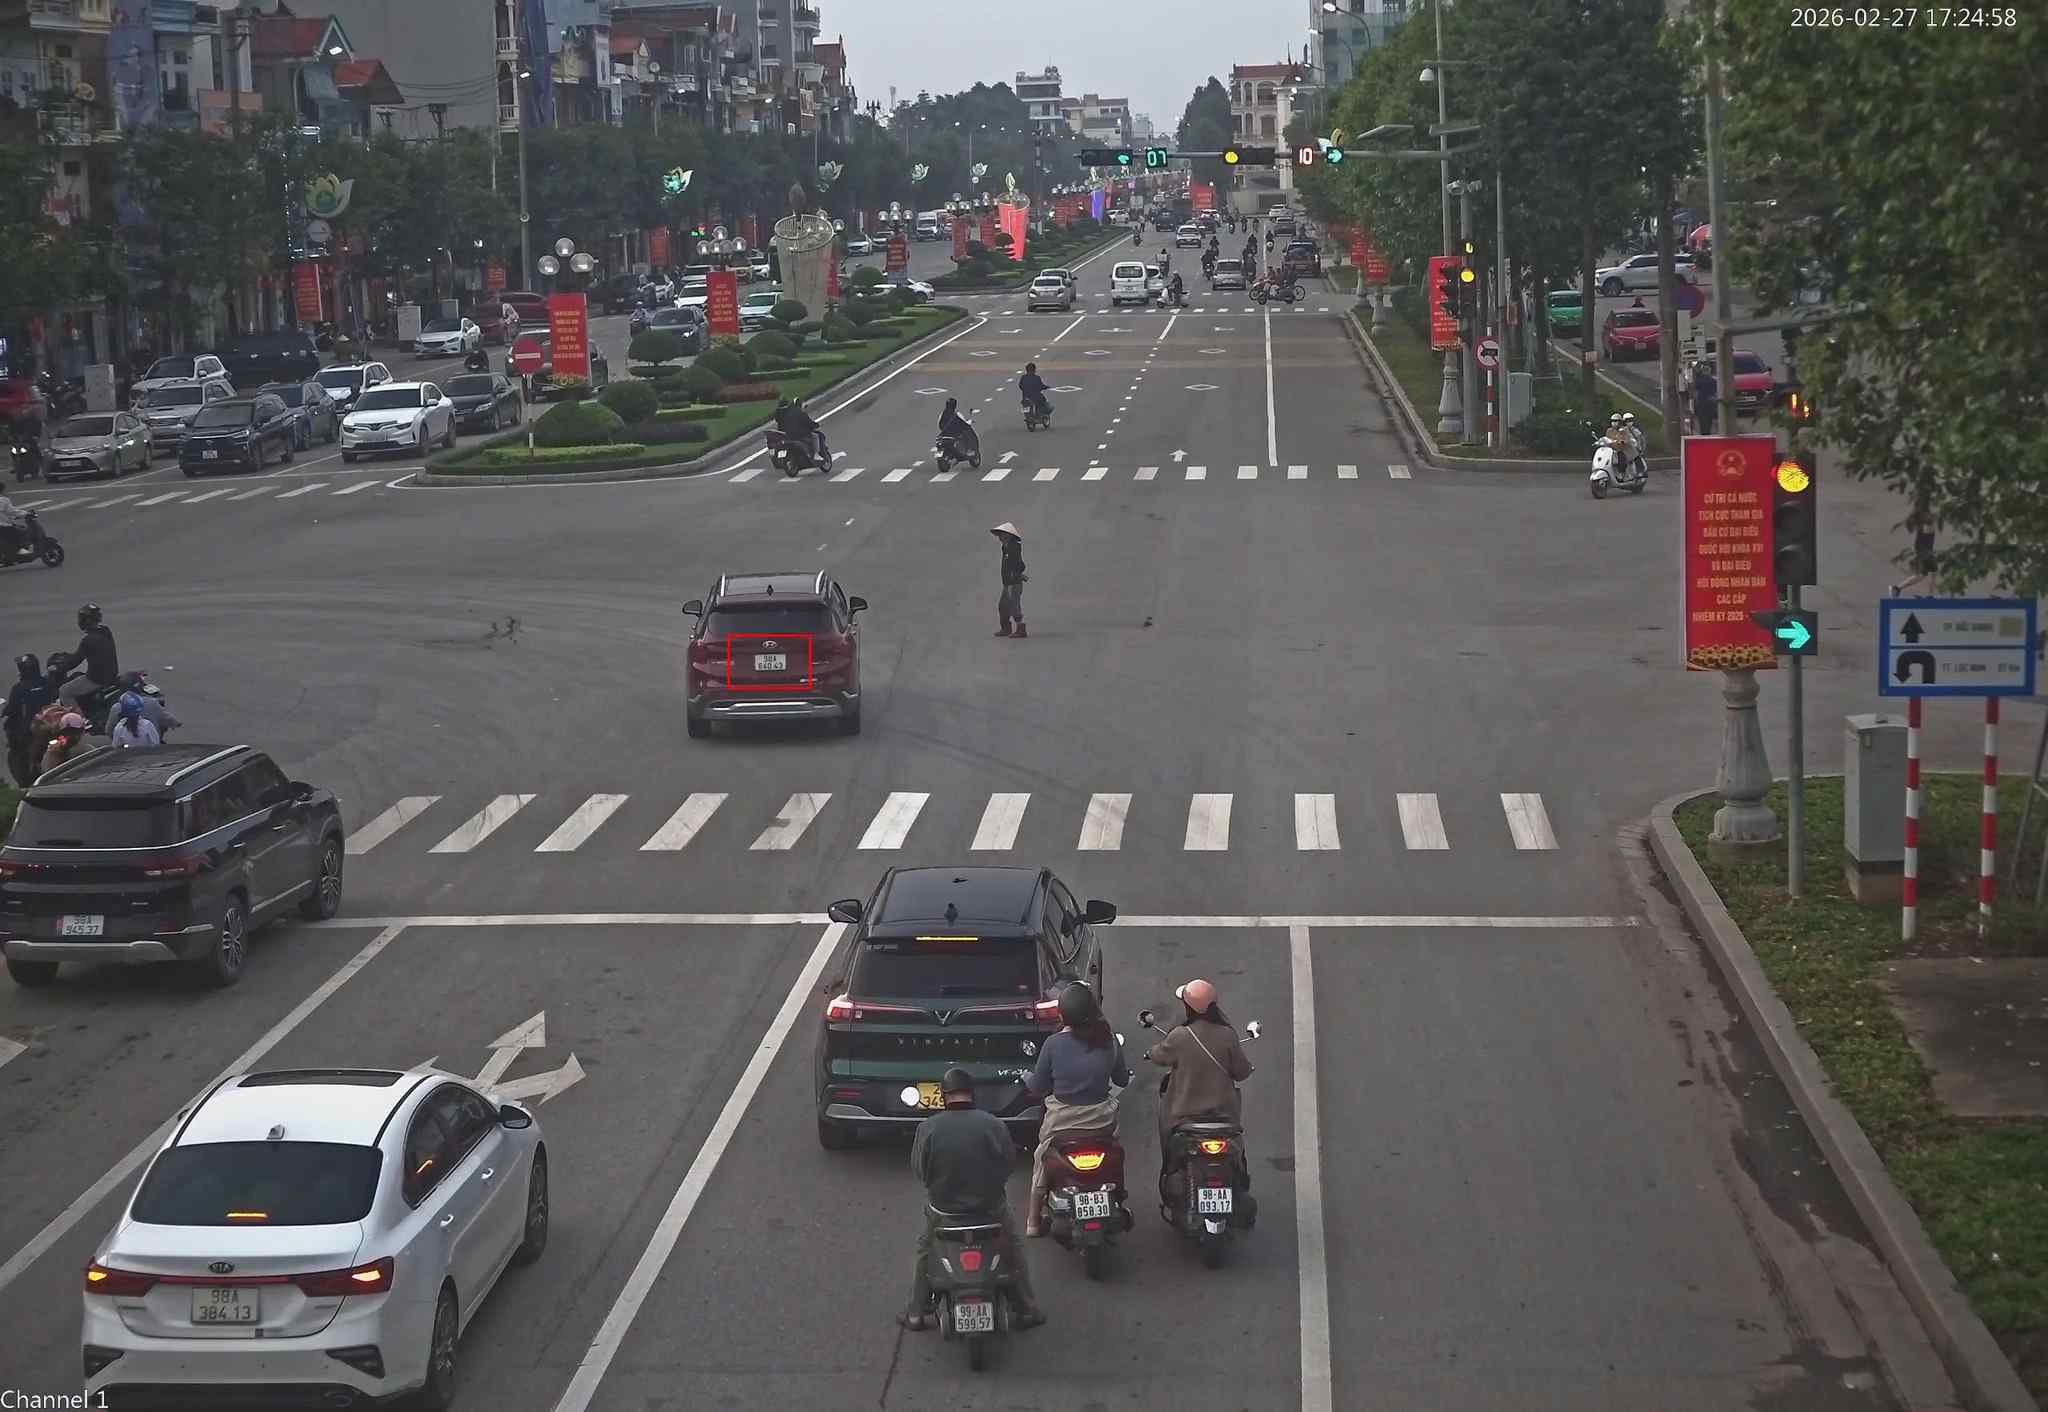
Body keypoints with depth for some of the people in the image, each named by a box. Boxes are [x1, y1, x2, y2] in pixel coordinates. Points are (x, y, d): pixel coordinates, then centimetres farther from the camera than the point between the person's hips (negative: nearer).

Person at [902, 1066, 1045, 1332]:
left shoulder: (927, 1128, -14)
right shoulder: (994, 1125, -14)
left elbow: (918, 1168, -4)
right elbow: (1009, 1162, -3)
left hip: (942, 1204, 0)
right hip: (990, 1204, 0)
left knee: (925, 1250, 27)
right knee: (1014, 1247, 25)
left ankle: (916, 1314, 27)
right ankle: (1027, 1310, 27)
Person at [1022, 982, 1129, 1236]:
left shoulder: (1053, 1045, -17)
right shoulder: (1108, 1040, -10)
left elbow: (1038, 1088, -7)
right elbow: (1123, 1080, 4)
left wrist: (1027, 1078, 15)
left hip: (1062, 1119, -2)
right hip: (1101, 1117, 2)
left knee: (1042, 1162, 23)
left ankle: (1033, 1220, 30)